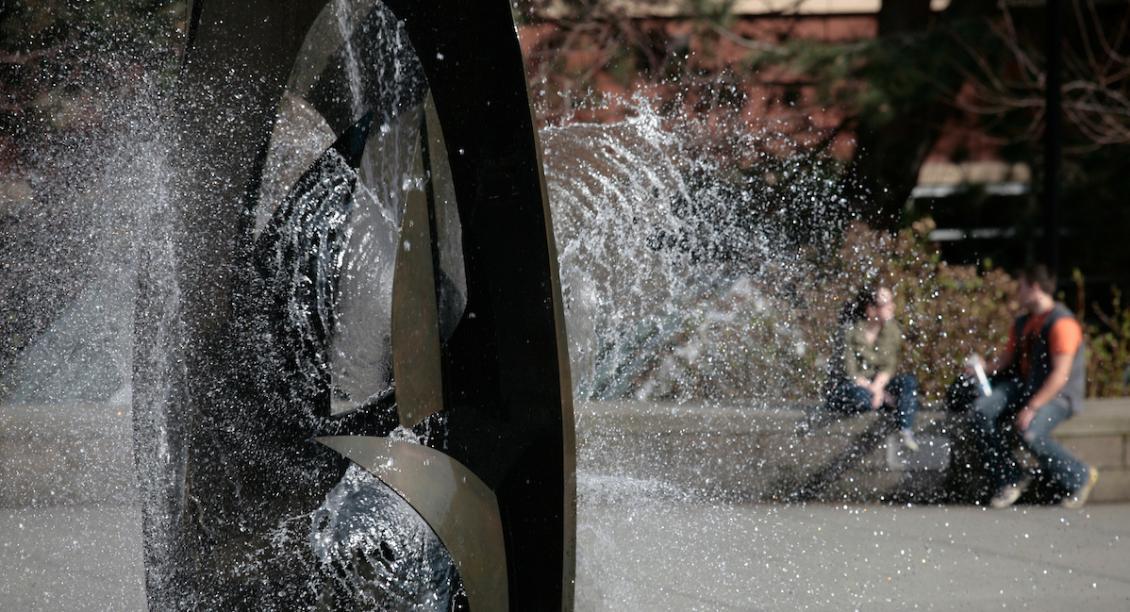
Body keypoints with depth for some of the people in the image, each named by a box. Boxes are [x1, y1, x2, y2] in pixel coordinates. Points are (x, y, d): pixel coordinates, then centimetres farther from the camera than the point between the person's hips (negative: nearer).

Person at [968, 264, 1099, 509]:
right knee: (982, 410, -15)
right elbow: (1006, 358, 16)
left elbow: (1061, 375, -22)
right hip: (1024, 386, 8)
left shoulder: (1061, 323, -15)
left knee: (1029, 432, -33)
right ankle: (1009, 479, -8)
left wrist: (1032, 407, -27)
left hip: (1058, 395, -8)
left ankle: (1079, 476, -8)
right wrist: (984, 368, -6)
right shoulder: (1023, 323, 14)